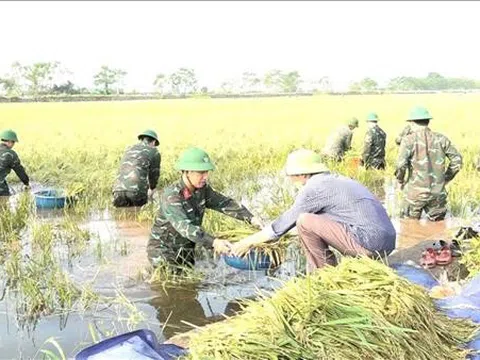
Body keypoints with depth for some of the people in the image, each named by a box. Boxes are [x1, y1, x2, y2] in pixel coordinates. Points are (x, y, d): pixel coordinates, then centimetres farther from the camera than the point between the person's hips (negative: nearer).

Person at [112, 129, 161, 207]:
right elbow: (154, 174, 24)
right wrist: (151, 189, 44)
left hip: (118, 189, 4)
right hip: (137, 191, -4)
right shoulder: (154, 152, 14)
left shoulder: (129, 149, 27)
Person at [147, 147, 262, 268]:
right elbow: (184, 226, -40)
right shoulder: (170, 195, -29)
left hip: (187, 251, 7)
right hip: (162, 249, -6)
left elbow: (224, 203, -4)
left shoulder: (202, 189, -7)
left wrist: (250, 218, -19)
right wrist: (213, 242, -51)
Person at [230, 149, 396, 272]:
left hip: (370, 244, -9)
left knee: (305, 222, -7)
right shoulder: (336, 180, 19)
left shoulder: (314, 188, -5)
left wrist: (249, 242, 13)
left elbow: (284, 223, 2)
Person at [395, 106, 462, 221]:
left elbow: (401, 164, -17)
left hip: (416, 192, -3)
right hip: (438, 192, 4)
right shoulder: (441, 139, 4)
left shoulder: (409, 140, -8)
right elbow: (457, 160, 4)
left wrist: (400, 181, 0)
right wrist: (446, 179, 14)